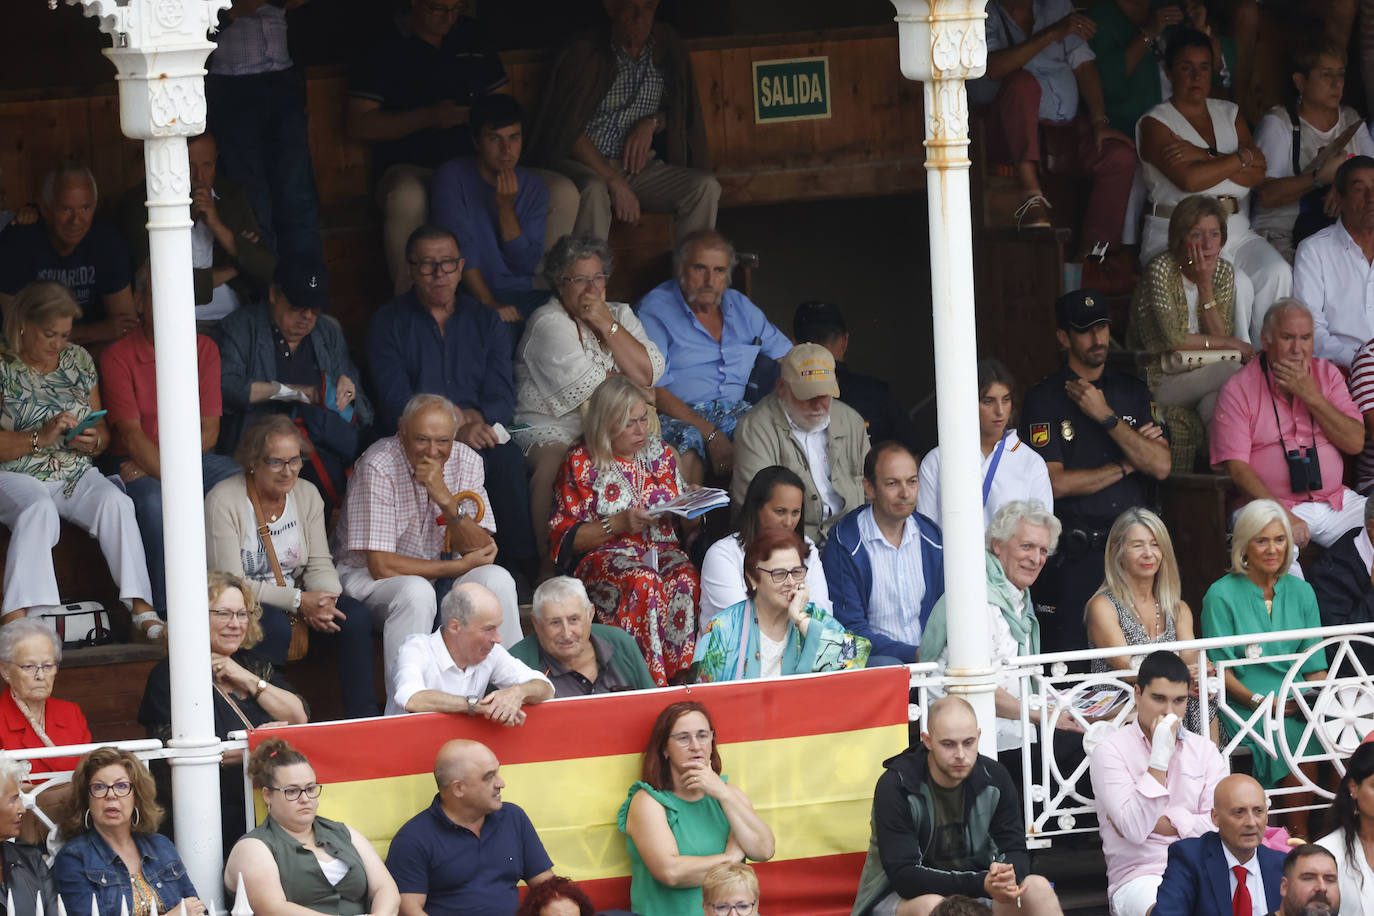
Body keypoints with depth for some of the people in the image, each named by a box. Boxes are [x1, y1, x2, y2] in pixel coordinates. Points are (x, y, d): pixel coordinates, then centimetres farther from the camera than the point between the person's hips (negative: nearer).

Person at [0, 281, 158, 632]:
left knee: (116, 503, -26)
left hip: (77, 472, 5)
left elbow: (103, 431, 18)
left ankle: (142, 611, -32)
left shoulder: (78, 360, 14)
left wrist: (94, 441, -6)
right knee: (38, 511, -38)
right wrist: (41, 437, -19)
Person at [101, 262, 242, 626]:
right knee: (155, 502, -36)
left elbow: (209, 431, 3)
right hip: (136, 463, -3)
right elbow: (131, 435, -11)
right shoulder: (118, 356, -4)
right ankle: (168, 613, -34)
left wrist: (160, 467, -11)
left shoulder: (204, 349, 8)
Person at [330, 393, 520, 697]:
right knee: (416, 591, -35)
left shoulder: (466, 462, -4)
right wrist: (461, 566, -16)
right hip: (365, 578, -5)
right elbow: (381, 566, -21)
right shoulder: (378, 467, -19)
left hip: (436, 576, 5)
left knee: (497, 579, -21)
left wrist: (445, 498, -24)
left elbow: (483, 553, -8)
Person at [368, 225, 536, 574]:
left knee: (508, 458, -33)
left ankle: (521, 566, -31)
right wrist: (453, 428, -20)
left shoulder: (486, 321, 18)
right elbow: (396, 403, -5)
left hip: (479, 431, 3)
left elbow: (502, 397, 8)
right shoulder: (388, 323, 8)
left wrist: (476, 416, -16)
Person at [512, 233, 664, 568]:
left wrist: (607, 325, -5)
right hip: (552, 425, -5)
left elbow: (649, 374, -1)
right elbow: (589, 388, -11)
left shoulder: (621, 315, 16)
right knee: (553, 459, -38)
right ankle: (549, 561, -31)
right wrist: (633, 388, 6)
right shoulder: (549, 323, -3)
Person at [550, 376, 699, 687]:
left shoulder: (660, 453, 15)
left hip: (661, 549, 4)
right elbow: (565, 538, -2)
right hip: (604, 556, -4)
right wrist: (618, 524, -14)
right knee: (644, 581, -37)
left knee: (686, 579, -32)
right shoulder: (580, 465, 2)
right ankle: (649, 680, -38)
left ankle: (682, 674, -33)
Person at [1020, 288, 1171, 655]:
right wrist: (1125, 466, -2)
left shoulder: (1134, 392, 13)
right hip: (1075, 554, -4)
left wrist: (1107, 417, -6)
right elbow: (1056, 483, -10)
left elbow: (1161, 466, 0)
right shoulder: (1044, 398, 0)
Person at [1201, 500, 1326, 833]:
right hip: (1244, 705, -4)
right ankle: (1298, 838, -24)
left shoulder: (1301, 592, 16)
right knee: (1298, 741, -33)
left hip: (1299, 703, 4)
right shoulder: (1222, 596, 2)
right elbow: (1221, 671, -2)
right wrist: (1259, 702, -17)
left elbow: (1315, 666, 14)